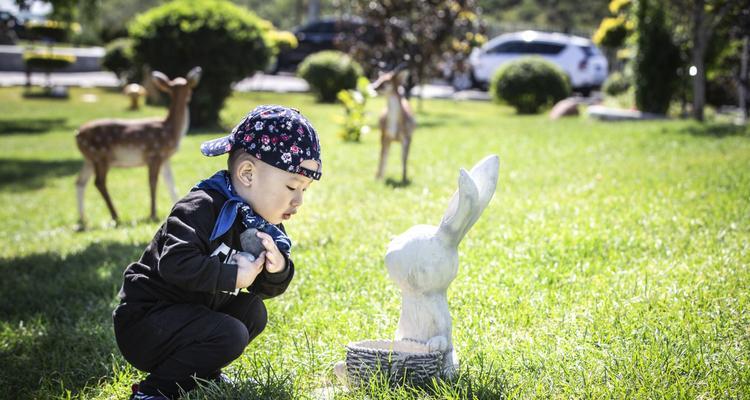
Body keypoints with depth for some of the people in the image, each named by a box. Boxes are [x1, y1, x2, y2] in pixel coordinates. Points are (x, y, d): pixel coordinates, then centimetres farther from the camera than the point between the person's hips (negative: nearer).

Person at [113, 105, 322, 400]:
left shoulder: (262, 224, 6)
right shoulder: (202, 208, -21)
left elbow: (268, 289, 10)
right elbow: (175, 263, -34)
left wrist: (278, 269, -13)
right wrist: (234, 276, -27)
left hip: (193, 313, 9)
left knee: (252, 310, 2)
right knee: (230, 335, -23)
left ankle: (200, 372, 8)